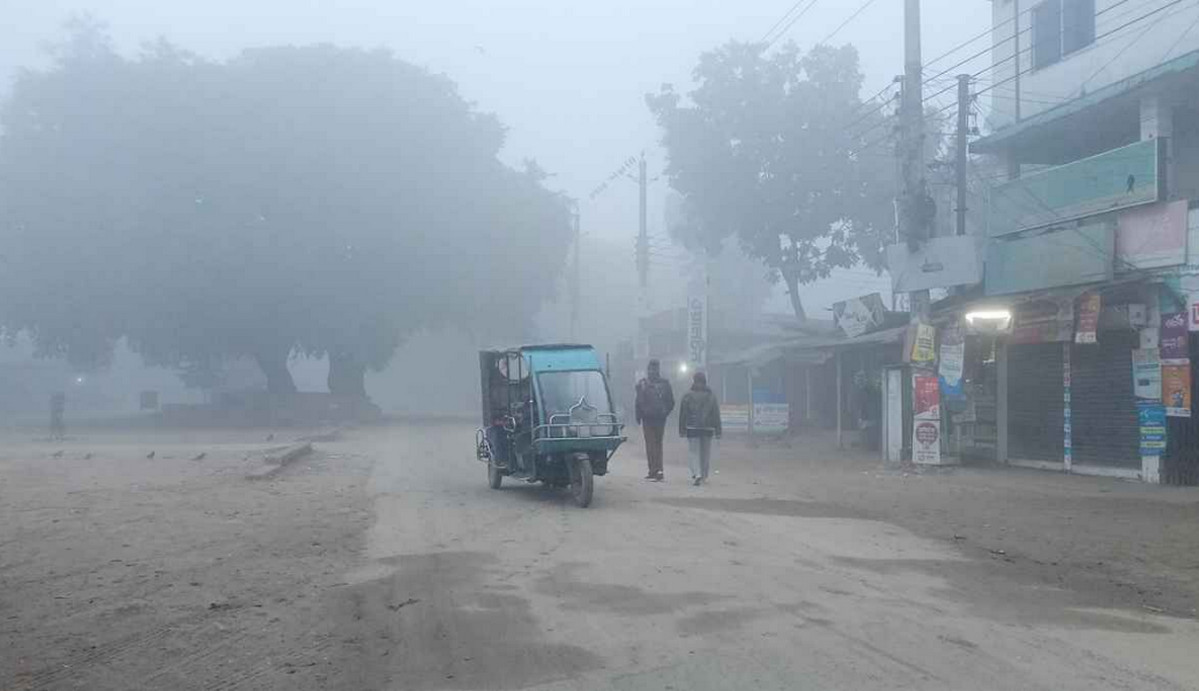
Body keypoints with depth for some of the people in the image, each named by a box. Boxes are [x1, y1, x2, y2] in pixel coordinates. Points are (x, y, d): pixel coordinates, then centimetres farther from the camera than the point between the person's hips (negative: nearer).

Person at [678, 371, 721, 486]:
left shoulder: (688, 396, -2)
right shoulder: (711, 396, 4)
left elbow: (682, 414, -1)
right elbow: (716, 415, 5)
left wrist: (682, 430, 4)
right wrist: (718, 432, 7)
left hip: (692, 429, -2)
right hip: (708, 429, 2)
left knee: (693, 451, 0)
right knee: (706, 452, 12)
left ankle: (697, 474, -19)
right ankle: (704, 476, 20)